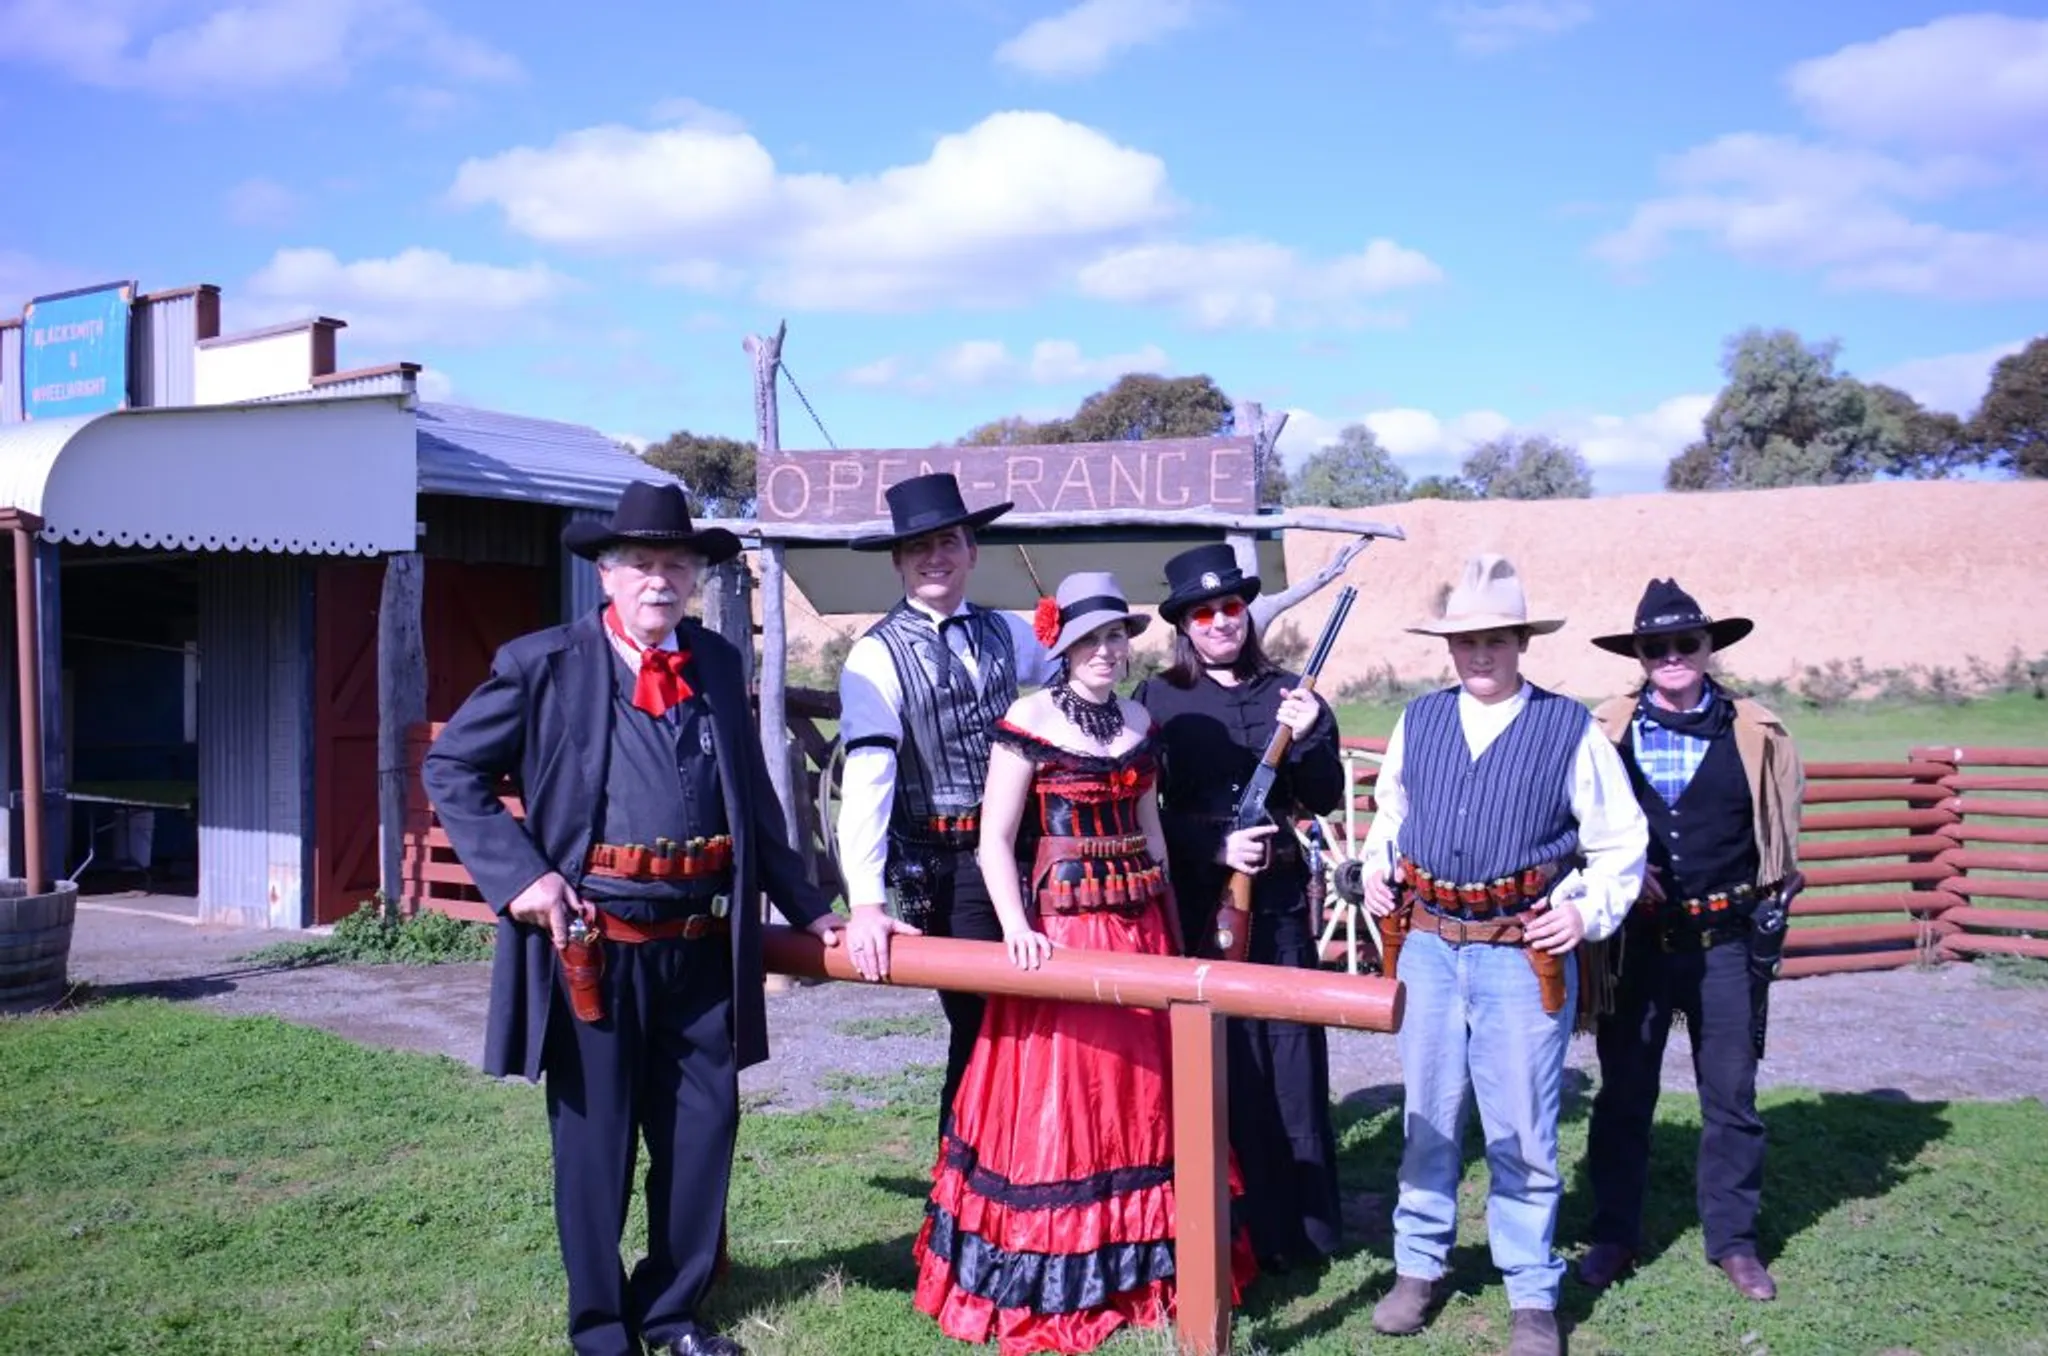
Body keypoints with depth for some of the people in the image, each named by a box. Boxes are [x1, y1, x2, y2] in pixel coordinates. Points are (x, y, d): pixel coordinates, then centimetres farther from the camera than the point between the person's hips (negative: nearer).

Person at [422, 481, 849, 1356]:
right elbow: (450, 769, 0)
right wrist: (519, 873, -10)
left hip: (703, 944, 4)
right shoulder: (546, 663, -4)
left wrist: (805, 907, 16)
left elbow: (752, 798, 16)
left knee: (703, 1130, 11)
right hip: (594, 938, -4)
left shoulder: (717, 663, 9)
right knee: (595, 1139, 8)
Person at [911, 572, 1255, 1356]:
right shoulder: (1030, 723, -8)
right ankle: (1048, 1286, 13)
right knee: (1057, 1100, -1)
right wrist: (1017, 931, -23)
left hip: (1140, 927, 6)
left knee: (1143, 1092, 12)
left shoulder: (1138, 724, 10)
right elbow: (995, 841, -11)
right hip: (1061, 929, -6)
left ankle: (1140, 1264, 27)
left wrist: (1172, 930, 17)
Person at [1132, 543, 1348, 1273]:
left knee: (1290, 1055, 5)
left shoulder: (1287, 693, 9)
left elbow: (1326, 799, 4)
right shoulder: (1157, 700, 2)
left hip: (1279, 896, 2)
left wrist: (1304, 739, -13)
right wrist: (1215, 845, -14)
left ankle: (1302, 1224, 18)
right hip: (1193, 902, -2)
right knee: (1221, 1063, 1)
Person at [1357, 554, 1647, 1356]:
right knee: (1425, 1117, 12)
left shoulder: (1570, 729, -3)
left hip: (1524, 954, -3)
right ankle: (1418, 1267, 28)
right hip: (1426, 945, 3)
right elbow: (1390, 813, 22)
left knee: (1522, 1131, 4)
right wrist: (1375, 869, 5)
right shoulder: (1418, 721, 7)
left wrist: (1589, 911, -8)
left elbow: (1620, 844, 4)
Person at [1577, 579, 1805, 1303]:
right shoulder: (1604, 731, -3)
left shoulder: (1756, 733, 0)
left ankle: (1733, 1241, 26)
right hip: (1636, 939, 0)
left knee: (1732, 1098, 9)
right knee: (1622, 1095, 10)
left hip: (1724, 943, 1)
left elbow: (1780, 827, 11)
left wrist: (1764, 904, 6)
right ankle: (1614, 1237, 24)